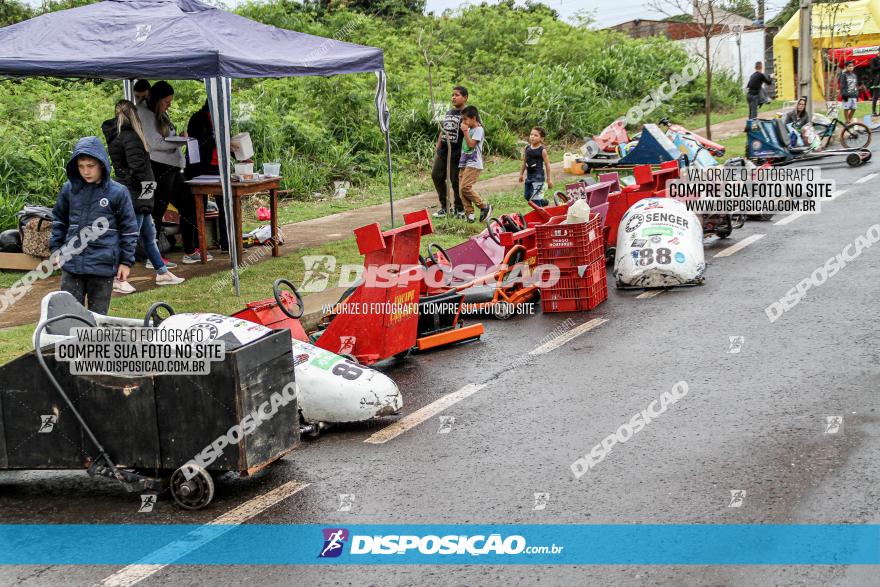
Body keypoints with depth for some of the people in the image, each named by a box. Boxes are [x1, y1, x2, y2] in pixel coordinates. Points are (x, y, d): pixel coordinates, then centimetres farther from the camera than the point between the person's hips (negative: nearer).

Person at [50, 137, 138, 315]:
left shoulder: (118, 192, -6)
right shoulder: (69, 189, 2)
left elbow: (129, 228, 0)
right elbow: (59, 221, 16)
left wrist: (126, 261, 0)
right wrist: (55, 249, 14)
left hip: (103, 266, -3)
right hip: (72, 264, 3)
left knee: (98, 314, 8)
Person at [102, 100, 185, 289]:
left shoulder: (115, 136, 14)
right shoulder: (129, 137, -16)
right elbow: (138, 167, -23)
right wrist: (146, 190, -16)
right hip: (134, 194, -10)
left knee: (149, 234, 16)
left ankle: (162, 272, 25)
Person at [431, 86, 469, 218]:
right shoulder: (449, 112, 17)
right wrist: (437, 149, 19)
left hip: (457, 154, -8)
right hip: (443, 152, 8)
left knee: (456, 181, -2)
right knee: (436, 175, 9)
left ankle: (460, 210, 13)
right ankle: (444, 206, 21)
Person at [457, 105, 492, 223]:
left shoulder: (478, 129, -7)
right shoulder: (469, 129, 18)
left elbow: (471, 144, -17)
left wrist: (465, 131, -12)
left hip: (474, 164, -9)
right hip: (464, 163, 9)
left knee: (465, 187, -18)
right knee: (462, 189, 0)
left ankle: (484, 207, -7)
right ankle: (469, 213, 1)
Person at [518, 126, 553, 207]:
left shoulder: (542, 150, -12)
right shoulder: (527, 148, 3)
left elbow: (547, 164, -8)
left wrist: (549, 179, -6)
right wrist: (521, 174, 20)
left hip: (538, 176, -7)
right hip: (529, 175, 7)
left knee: (534, 197, -11)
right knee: (527, 196, 13)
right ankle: (544, 203, 37)